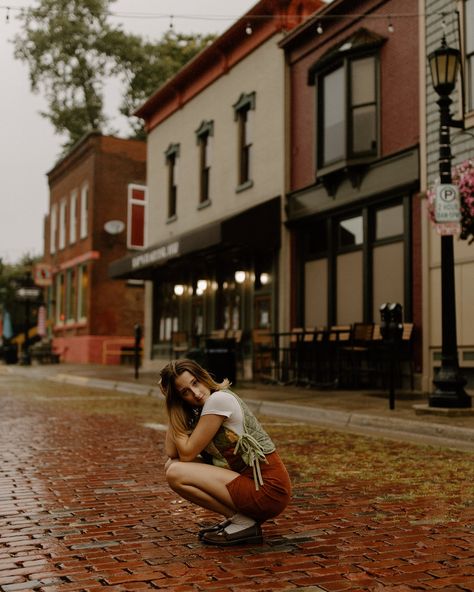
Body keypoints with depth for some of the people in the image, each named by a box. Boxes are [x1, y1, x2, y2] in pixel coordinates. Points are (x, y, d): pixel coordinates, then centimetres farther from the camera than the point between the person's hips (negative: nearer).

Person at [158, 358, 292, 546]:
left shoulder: (219, 399, -16)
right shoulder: (198, 410, 11)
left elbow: (187, 453, -14)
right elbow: (171, 452, 2)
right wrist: (175, 410, 1)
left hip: (268, 489, -9)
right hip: (249, 479, 9)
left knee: (176, 474, -15)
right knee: (172, 466, 8)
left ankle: (243, 523, -6)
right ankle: (236, 516, 10)